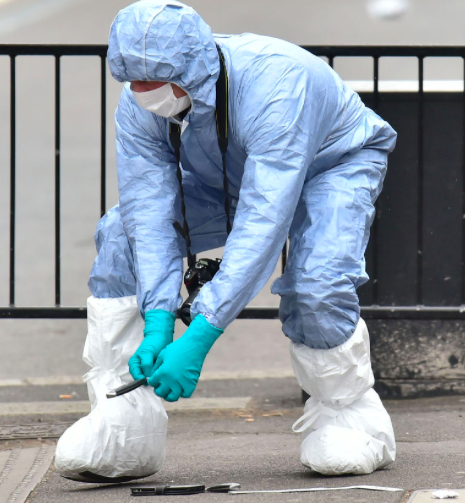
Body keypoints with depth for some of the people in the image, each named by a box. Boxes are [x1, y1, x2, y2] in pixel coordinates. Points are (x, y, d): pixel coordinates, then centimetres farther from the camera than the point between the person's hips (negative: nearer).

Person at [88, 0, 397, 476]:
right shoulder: (137, 109, -24)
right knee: (121, 233, -15)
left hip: (334, 163, -5)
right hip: (225, 181, 6)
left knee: (315, 284, -33)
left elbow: (263, 222, -46)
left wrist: (199, 339, -50)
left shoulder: (274, 85, -42)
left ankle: (354, 421, -6)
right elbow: (151, 216, -27)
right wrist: (158, 326, -42)